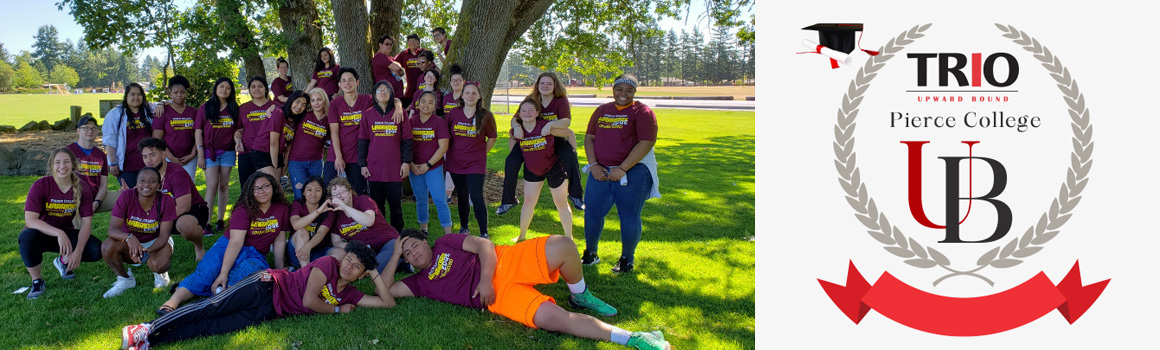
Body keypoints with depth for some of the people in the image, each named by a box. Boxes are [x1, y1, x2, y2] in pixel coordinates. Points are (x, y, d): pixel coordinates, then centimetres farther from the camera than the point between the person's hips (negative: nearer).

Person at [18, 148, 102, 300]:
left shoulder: (82, 188, -9)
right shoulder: (40, 186, -17)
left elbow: (86, 222, -12)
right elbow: (30, 220, -25)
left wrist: (78, 251, -26)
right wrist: (59, 233, -40)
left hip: (65, 234, 3)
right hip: (41, 233, -3)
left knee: (96, 250, -22)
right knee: (27, 237, -38)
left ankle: (63, 261, 14)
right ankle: (37, 281, -12)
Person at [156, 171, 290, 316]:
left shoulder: (282, 209, 1)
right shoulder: (243, 210, -9)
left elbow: (279, 240, 5)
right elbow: (236, 242, -20)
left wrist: (280, 270, 2)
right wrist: (223, 273, -28)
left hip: (255, 255, 2)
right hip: (228, 249, -2)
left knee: (249, 269, -35)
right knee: (206, 270, -29)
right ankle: (173, 300, -44)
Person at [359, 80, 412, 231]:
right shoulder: (368, 114, 6)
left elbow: (406, 140, 4)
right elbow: (362, 141, 7)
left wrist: (406, 162, -2)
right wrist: (362, 164, 1)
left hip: (395, 168, -1)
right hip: (374, 168, 1)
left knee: (396, 203, 5)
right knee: (376, 204, 7)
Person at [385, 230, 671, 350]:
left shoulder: (444, 245, 16)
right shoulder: (421, 282, 17)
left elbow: (485, 246, 5)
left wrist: (485, 279, -11)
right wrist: (396, 254, 8)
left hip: (505, 263, 1)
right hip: (497, 297, -1)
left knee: (562, 246, -28)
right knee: (550, 318, -28)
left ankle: (580, 296, 3)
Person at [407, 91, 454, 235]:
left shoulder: (439, 122, -4)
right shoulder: (411, 121, 5)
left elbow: (443, 147, -8)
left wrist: (428, 165, -11)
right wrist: (411, 165, -5)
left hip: (434, 167, -3)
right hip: (415, 168, 3)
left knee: (440, 200, -7)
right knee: (421, 200, 12)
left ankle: (448, 234, -3)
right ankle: (423, 230, 25)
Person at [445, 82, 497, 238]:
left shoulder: (485, 116, -6)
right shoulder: (454, 114, 0)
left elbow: (492, 138, 6)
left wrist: (481, 153, 2)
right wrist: (451, 152, 10)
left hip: (476, 163, -3)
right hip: (455, 161, 3)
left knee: (477, 197, -11)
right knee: (462, 197, 13)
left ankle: (484, 234, -3)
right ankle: (464, 228, 30)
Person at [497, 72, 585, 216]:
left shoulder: (561, 101, -10)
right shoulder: (531, 100, -4)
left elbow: (567, 120, -26)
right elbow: (515, 118, -10)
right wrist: (517, 126, -35)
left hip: (555, 139, -2)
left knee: (569, 156, -31)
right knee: (511, 161, -17)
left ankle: (575, 195, -11)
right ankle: (508, 200, 2)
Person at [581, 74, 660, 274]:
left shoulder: (642, 112, -3)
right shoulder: (602, 111, 14)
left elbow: (646, 143, -12)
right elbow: (589, 138, 13)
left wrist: (622, 169, -16)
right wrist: (593, 165, -3)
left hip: (633, 172, -5)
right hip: (601, 172, 5)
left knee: (629, 217, 1)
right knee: (592, 213, 7)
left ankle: (627, 259, 17)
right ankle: (590, 254, 25)